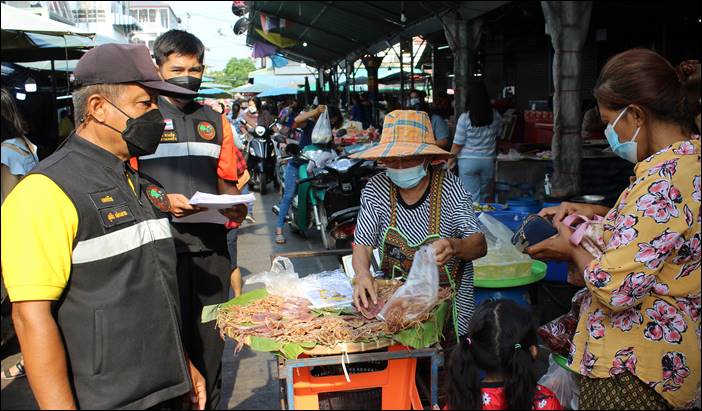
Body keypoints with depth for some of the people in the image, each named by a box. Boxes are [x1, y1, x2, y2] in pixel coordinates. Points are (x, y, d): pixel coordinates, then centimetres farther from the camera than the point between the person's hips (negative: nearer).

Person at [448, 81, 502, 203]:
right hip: (488, 161, 4)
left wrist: (450, 160, 3)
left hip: (468, 162, -3)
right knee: (484, 196, 15)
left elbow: (457, 144, -9)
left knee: (473, 197, 2)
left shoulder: (465, 118, -13)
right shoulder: (495, 116, -2)